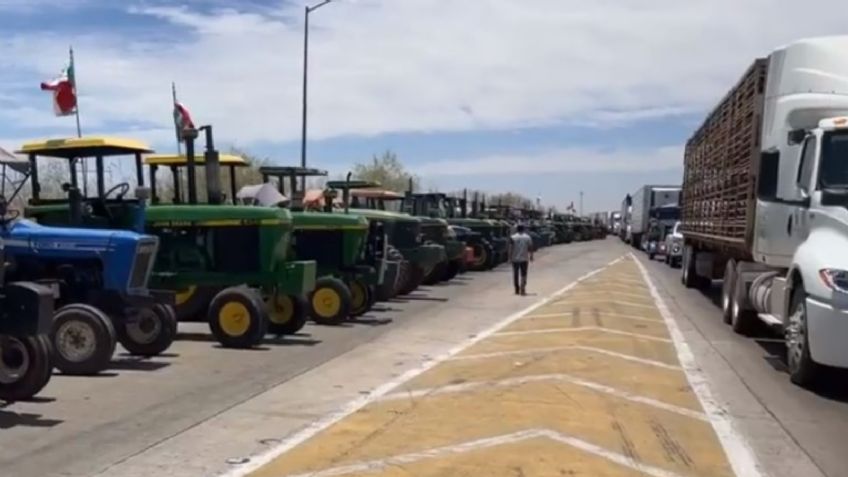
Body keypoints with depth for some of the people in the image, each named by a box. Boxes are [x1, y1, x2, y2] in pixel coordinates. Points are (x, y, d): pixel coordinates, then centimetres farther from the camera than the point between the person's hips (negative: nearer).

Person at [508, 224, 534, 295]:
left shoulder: (513, 237, -4)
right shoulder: (527, 237, 0)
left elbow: (510, 248, -9)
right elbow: (530, 248, 1)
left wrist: (510, 257, -4)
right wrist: (531, 256, 12)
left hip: (515, 259, 0)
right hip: (524, 259, 0)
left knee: (516, 274, 10)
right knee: (523, 274, 3)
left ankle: (517, 289, 15)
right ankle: (522, 289, -11)